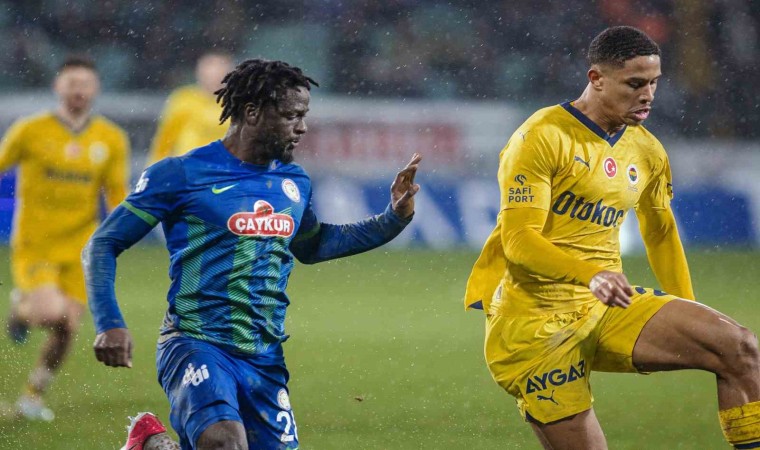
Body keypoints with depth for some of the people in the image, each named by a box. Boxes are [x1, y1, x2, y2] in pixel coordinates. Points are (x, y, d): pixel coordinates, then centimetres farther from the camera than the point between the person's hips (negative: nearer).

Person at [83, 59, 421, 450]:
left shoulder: (294, 183, 13)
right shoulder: (181, 175, -4)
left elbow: (311, 246, 34)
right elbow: (102, 245, 0)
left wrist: (393, 219, 23)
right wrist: (109, 324, -14)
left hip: (265, 358, 7)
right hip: (196, 345, -7)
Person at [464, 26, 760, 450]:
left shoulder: (647, 152, 11)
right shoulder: (543, 137, -11)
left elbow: (661, 232, 27)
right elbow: (517, 240, -20)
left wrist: (688, 321, 23)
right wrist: (592, 275, -36)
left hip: (609, 310, 6)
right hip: (537, 316, -6)